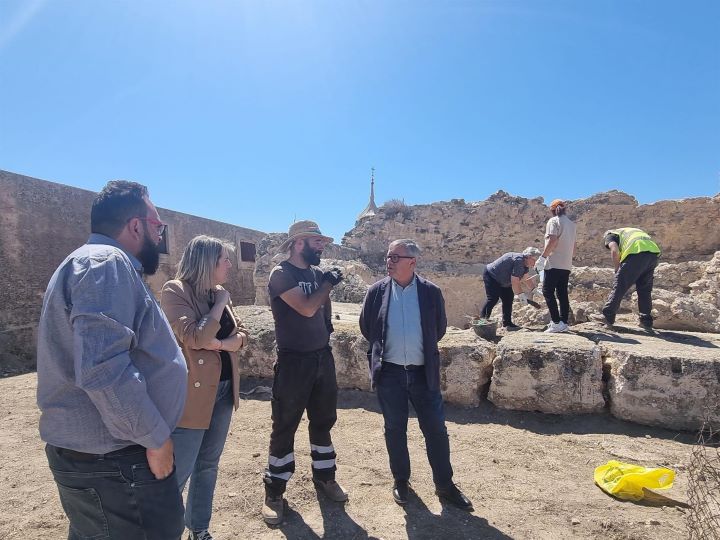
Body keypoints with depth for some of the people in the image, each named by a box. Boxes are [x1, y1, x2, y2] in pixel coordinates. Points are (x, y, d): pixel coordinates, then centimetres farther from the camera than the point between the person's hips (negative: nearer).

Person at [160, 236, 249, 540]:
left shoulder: (219, 293, 9)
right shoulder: (175, 291, -13)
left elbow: (240, 335, 10)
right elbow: (195, 338, -25)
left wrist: (220, 344, -10)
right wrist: (220, 304, -15)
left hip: (223, 389, 8)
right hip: (191, 393, -8)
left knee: (208, 466, 19)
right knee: (178, 473, 2)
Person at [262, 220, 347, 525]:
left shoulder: (317, 272, 6)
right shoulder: (281, 273, -14)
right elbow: (307, 308, -25)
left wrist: (328, 324, 6)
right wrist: (328, 283, -13)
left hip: (323, 357, 7)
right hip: (294, 361, -6)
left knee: (323, 421, 18)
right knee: (284, 427, 5)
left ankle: (324, 476, 36)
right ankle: (274, 491, 21)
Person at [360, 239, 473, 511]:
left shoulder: (431, 291, -4)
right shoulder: (376, 291, -3)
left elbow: (440, 328, 8)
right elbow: (366, 327, 9)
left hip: (423, 372, 0)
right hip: (389, 373, 0)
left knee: (436, 429, 7)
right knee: (395, 429, 12)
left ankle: (445, 485, 25)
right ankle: (401, 480, 31)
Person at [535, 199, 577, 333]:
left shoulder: (554, 221, -6)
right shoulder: (571, 223, 17)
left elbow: (552, 241, -18)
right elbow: (573, 246, 19)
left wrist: (542, 258, -15)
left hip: (554, 263, -8)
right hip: (567, 264, 8)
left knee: (548, 291, -4)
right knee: (562, 293, 9)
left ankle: (556, 323, -9)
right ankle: (564, 323, 9)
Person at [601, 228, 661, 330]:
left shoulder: (609, 234, 20)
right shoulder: (629, 231, 40)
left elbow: (615, 251, -3)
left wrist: (617, 270, 7)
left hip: (636, 252, -7)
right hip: (654, 252, 7)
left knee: (619, 286, 2)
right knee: (645, 290, 18)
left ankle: (607, 317, 4)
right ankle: (646, 322, 21)